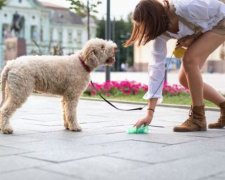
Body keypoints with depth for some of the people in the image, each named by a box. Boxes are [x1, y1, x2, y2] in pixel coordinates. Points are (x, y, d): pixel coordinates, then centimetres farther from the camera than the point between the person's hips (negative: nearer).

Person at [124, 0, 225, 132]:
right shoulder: (161, 32, -18)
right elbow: (157, 66, -19)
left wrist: (193, 37, -24)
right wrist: (150, 112, -22)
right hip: (200, 31, 7)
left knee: (189, 59, -26)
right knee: (184, 79, -1)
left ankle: (198, 118, -15)